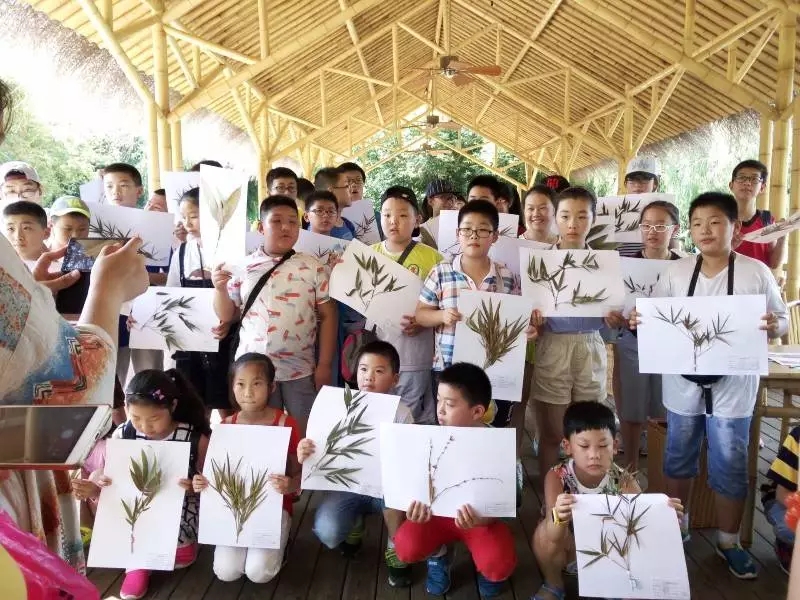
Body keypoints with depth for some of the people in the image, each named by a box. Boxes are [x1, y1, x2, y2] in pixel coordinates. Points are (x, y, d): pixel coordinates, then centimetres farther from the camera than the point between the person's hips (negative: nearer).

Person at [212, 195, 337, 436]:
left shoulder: (313, 267, -1)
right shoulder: (243, 267, 2)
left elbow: (327, 316, -1)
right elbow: (226, 316, 8)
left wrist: (324, 365, -4)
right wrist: (220, 289, -11)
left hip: (300, 370, -1)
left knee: (305, 434, 9)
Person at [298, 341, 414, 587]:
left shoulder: (400, 413, -11)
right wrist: (305, 455, -29)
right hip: (347, 485, 1)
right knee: (327, 532, -25)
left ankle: (396, 550, -6)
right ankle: (355, 524, 16)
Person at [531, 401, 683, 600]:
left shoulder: (623, 481, -20)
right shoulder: (557, 477, -27)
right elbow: (554, 536, -37)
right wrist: (559, 518, -61)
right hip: (568, 552, -1)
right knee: (546, 530, -32)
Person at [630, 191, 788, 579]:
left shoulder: (756, 272, -6)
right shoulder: (676, 272, -1)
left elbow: (782, 322, 0)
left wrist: (775, 325, -22)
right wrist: (638, 321, -16)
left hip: (733, 384, -2)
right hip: (683, 382, 2)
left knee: (730, 466, 7)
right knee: (678, 458, 16)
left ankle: (728, 542, 28)